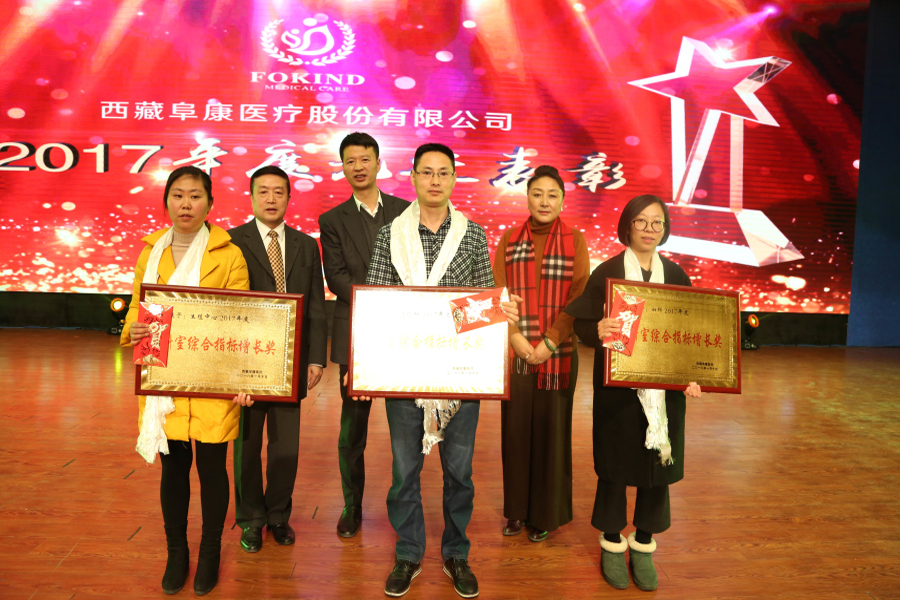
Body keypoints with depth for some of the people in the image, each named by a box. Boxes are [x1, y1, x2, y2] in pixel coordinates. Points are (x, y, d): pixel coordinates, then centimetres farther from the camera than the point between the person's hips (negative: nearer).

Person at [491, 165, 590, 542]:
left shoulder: (575, 240, 2)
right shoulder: (509, 239, 7)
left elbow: (579, 295, -5)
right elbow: (498, 293, 0)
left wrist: (550, 342, -13)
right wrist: (515, 336, -13)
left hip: (558, 353, -1)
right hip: (516, 353, 2)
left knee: (550, 430, 6)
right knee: (515, 429, 7)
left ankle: (545, 514, 21)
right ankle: (516, 510, 24)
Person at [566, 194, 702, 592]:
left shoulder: (676, 276, 5)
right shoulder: (606, 273, -5)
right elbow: (582, 325, -9)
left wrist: (692, 376, -9)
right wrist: (598, 331, -32)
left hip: (664, 390, 3)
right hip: (617, 389, -3)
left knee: (657, 468, 10)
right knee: (615, 466, 8)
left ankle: (643, 546, 30)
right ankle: (612, 545, 27)